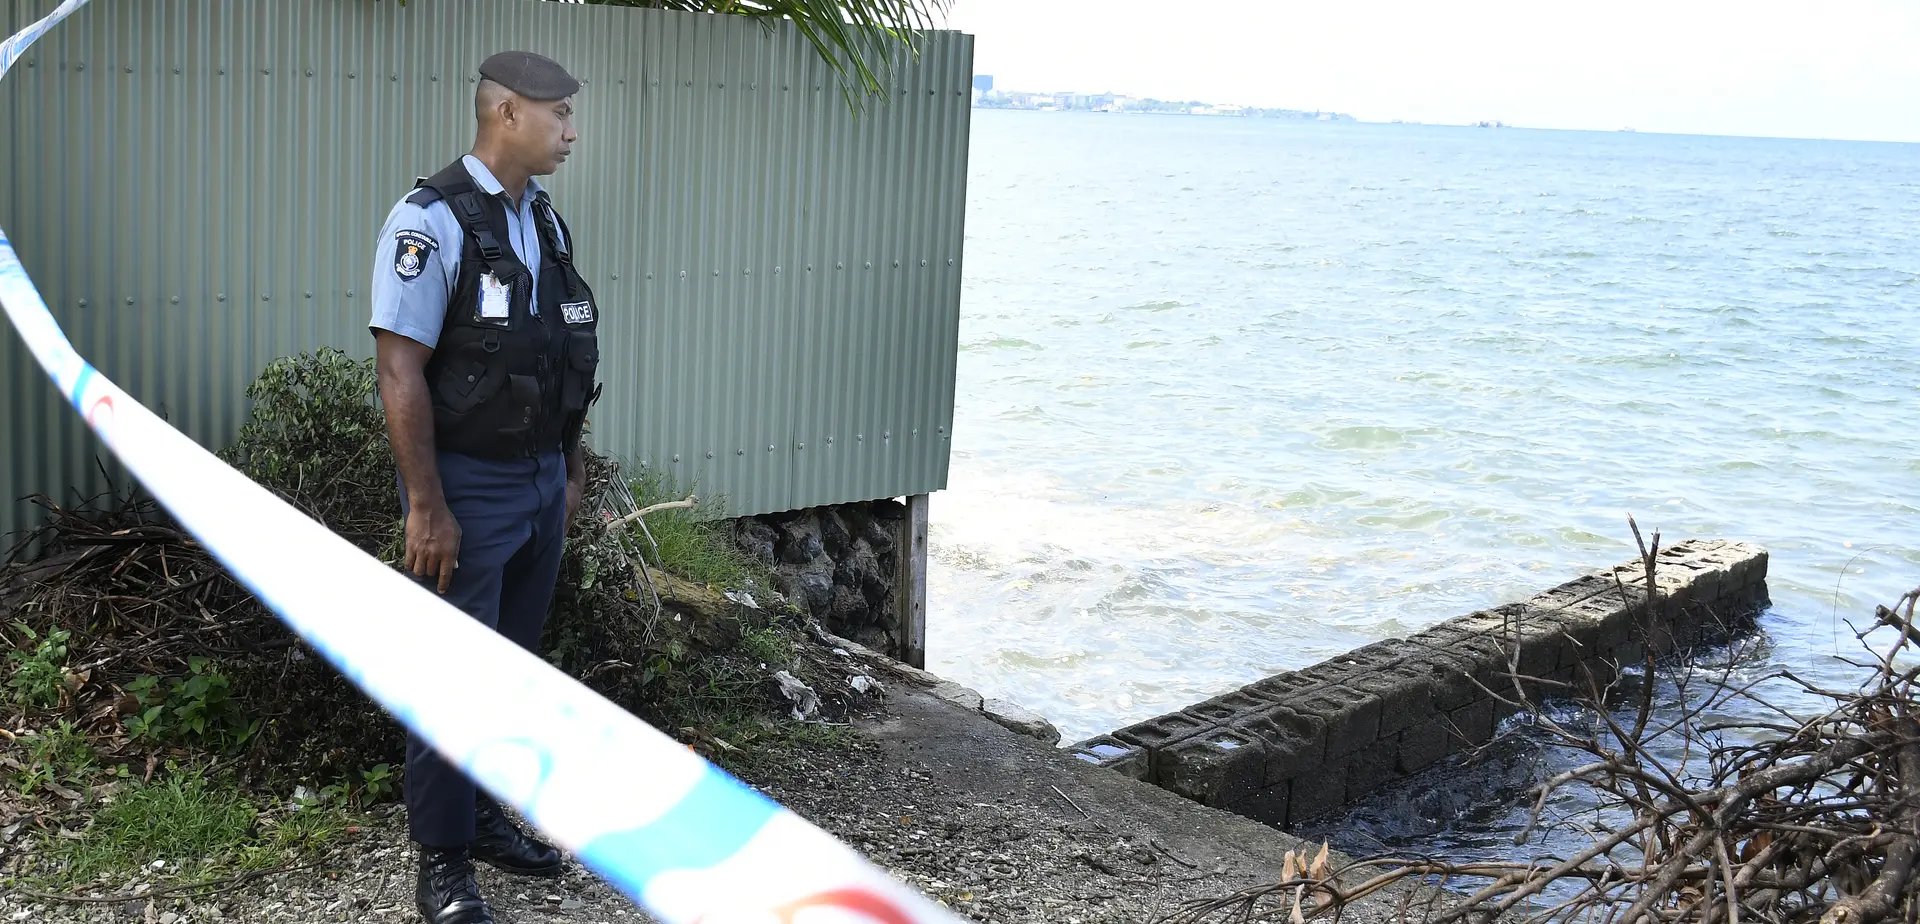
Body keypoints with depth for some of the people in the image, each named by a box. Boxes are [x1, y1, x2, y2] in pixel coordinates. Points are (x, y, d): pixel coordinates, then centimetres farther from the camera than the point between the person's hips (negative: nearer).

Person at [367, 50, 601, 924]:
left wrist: (571, 472, 17)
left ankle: (488, 817, 31)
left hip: (541, 481, 8)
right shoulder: (432, 220, -15)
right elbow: (401, 372, -18)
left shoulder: (544, 220, 9)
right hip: (469, 484, -8)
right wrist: (426, 507, -19)